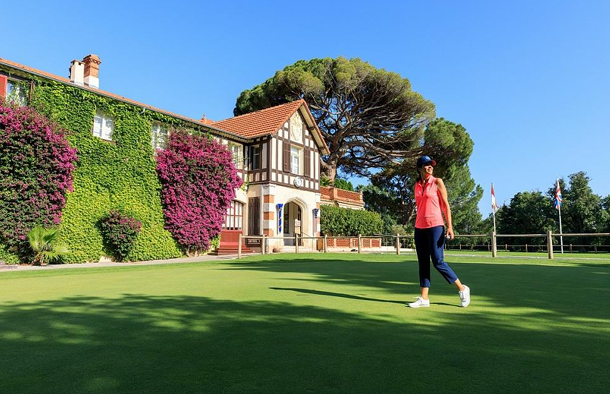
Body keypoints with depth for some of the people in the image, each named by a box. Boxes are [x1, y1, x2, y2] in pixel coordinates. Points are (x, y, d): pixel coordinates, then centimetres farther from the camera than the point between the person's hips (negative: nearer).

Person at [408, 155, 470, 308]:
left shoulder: (437, 182, -1)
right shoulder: (417, 185, 13)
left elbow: (446, 205, -3)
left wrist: (449, 226, -11)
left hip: (435, 226, -5)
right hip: (420, 227, 5)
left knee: (438, 262, -6)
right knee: (423, 263, 5)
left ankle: (462, 289, 13)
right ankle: (424, 298, 9)